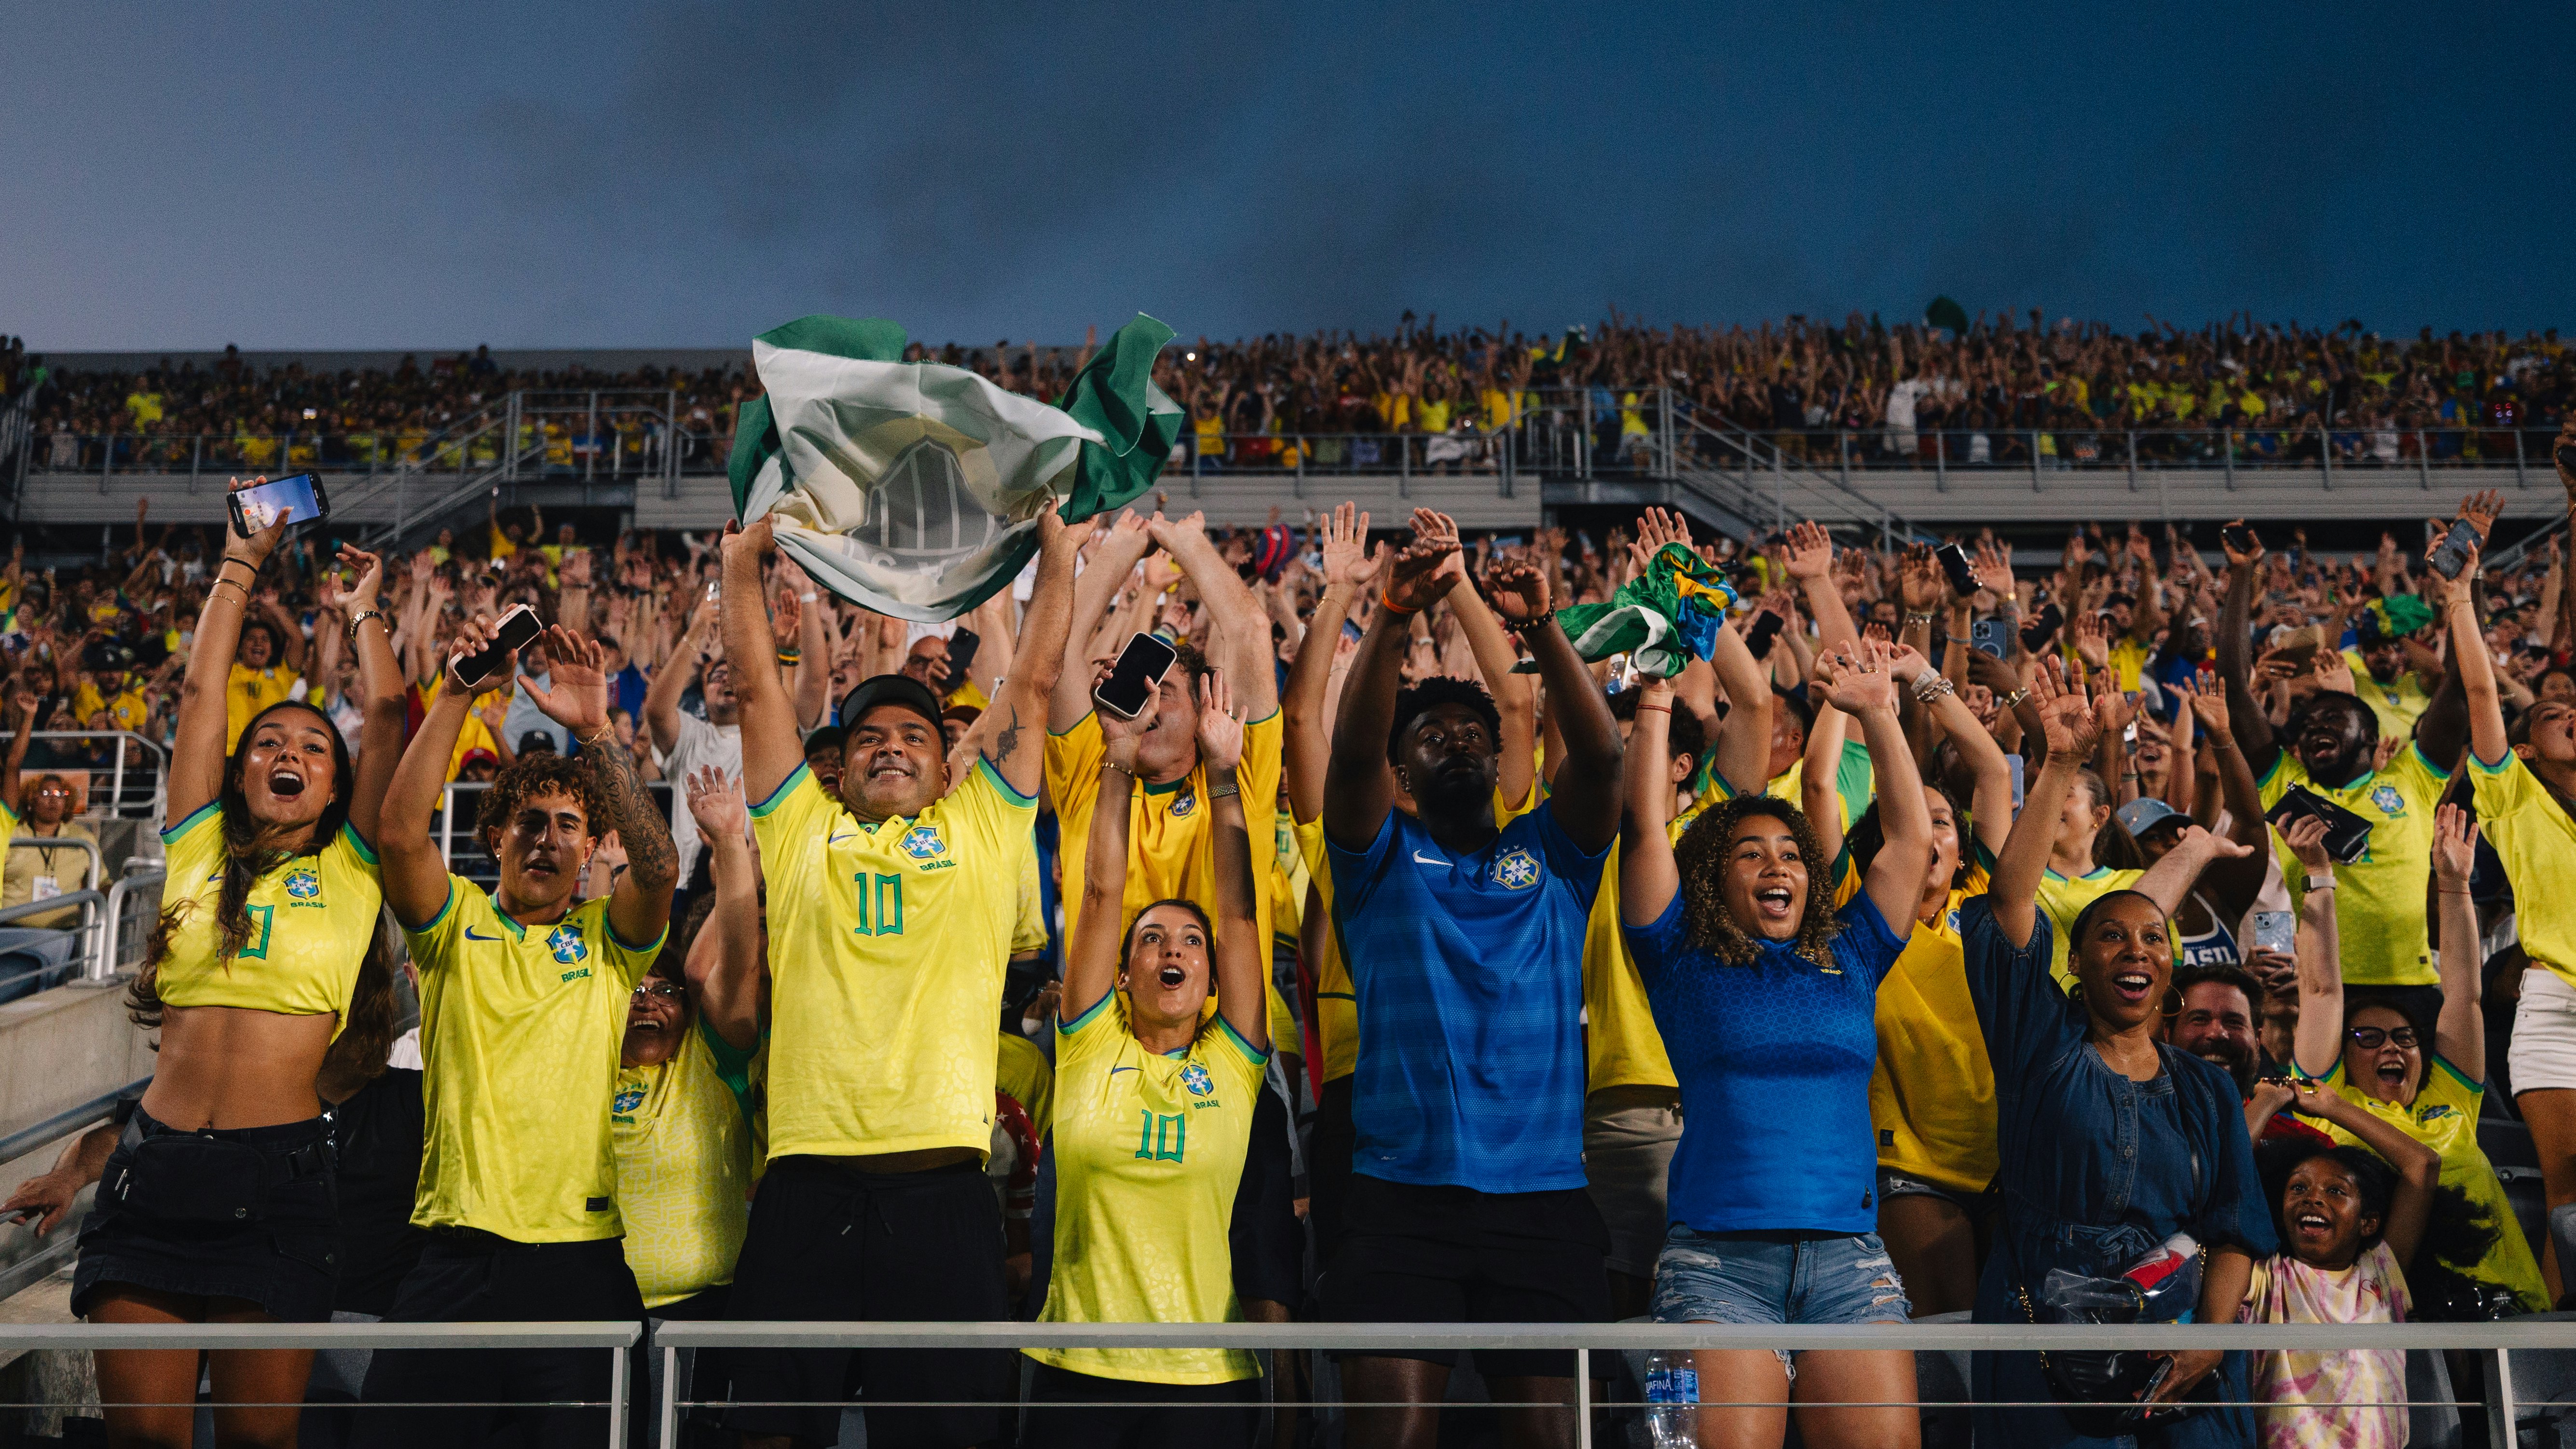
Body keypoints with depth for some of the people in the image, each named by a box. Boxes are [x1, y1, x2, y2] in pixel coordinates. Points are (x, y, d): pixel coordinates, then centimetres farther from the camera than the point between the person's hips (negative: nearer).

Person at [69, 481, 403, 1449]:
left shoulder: (350, 870, 9)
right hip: (156, 1161, 2)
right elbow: (200, 689, 14)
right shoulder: (199, 853, 13)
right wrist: (242, 563, 20)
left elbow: (388, 714, 7)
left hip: (279, 1169, -2)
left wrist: (362, 611, 20)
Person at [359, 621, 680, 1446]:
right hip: (457, 1248, 0)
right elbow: (402, 835, -8)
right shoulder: (456, 924, 10)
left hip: (582, 1258, 0)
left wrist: (595, 731, -18)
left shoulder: (608, 938, 10)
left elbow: (659, 867, -11)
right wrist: (458, 696, -15)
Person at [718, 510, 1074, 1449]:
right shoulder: (804, 831, 16)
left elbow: (1034, 681, 15)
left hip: (941, 1186, 0)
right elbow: (754, 678, 17)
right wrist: (749, 546, 22)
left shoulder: (981, 829, 15)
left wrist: (1054, 536, 19)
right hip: (806, 1182, 1)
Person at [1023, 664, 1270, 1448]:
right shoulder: (1091, 1050, 3)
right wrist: (1119, 762, -3)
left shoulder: (1231, 1063, 3)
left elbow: (1239, 911, -2)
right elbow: (1102, 893, -1)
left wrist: (1223, 776, -2)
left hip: (1204, 1379, 0)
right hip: (1077, 1371, 0)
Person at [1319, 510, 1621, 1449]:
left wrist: (1539, 625, -15)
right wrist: (1394, 612, -20)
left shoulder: (1548, 854, 15)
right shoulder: (1383, 857, 11)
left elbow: (1598, 754, -3)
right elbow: (1352, 749, -8)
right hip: (1403, 1193, -1)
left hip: (1543, 1195, 2)